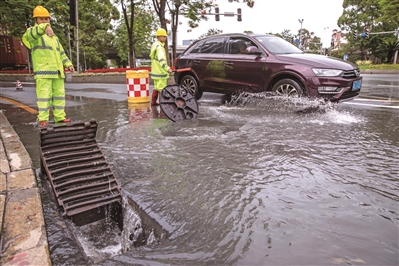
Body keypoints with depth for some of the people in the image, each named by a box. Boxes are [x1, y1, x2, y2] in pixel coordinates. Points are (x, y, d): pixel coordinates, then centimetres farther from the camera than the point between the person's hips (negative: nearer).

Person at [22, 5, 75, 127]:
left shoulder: (54, 37, 24)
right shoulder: (32, 32, 2)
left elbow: (61, 53, 26)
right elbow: (33, 33, -25)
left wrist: (68, 64, 10)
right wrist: (45, 27, -46)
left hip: (57, 71, 7)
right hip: (42, 71, -7)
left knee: (59, 94, 6)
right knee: (44, 94, -9)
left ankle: (59, 116, 12)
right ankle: (43, 119, -5)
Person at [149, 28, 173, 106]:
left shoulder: (155, 45, 16)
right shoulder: (159, 47, -17)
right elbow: (161, 59, -32)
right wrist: (167, 68, -43)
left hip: (156, 71, 11)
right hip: (160, 72, -11)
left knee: (156, 87, 18)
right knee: (162, 88, -6)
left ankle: (153, 102, 27)